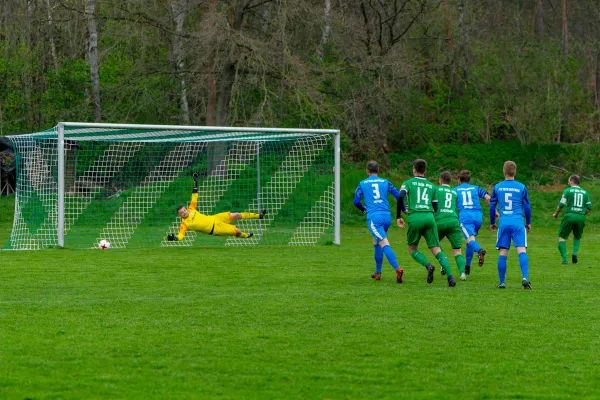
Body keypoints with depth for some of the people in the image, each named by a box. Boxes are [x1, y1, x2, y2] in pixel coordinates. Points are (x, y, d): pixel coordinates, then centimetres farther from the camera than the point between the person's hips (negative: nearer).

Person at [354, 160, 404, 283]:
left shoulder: (362, 184, 10)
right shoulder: (385, 182, 14)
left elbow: (356, 201, 7)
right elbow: (398, 196, 8)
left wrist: (363, 209, 28)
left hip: (373, 216, -4)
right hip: (386, 216, 4)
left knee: (384, 244, -15)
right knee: (376, 242, 23)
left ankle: (397, 268, -34)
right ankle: (378, 272, 24)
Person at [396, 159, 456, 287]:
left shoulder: (408, 183, 10)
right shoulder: (432, 186, 20)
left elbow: (401, 196, -8)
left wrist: (398, 216, -1)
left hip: (414, 218, -2)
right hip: (429, 218, 2)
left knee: (412, 249, 14)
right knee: (436, 250, -1)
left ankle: (428, 266, -14)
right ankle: (450, 276, -19)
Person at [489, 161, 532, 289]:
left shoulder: (497, 187, 7)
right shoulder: (521, 187, 3)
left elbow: (492, 206, 12)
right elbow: (527, 207, 8)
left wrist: (492, 223, 24)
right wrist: (528, 223, 21)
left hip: (503, 223, 1)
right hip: (518, 223, -1)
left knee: (503, 253, 6)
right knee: (522, 251, -9)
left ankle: (502, 282, 6)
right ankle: (525, 278, -26)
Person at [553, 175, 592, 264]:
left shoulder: (568, 190, 1)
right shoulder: (584, 192, 14)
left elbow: (561, 205, -3)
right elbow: (589, 207, 13)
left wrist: (556, 213, 13)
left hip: (569, 216, -4)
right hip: (581, 217, 4)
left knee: (562, 237, 6)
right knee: (577, 237, 24)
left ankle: (564, 259, -7)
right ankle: (575, 252, -3)